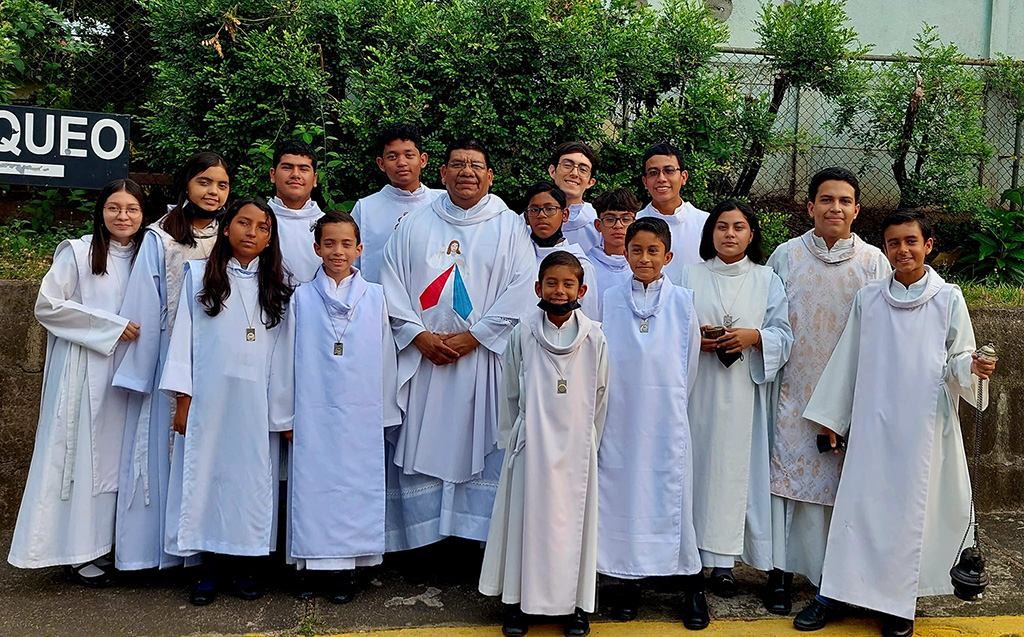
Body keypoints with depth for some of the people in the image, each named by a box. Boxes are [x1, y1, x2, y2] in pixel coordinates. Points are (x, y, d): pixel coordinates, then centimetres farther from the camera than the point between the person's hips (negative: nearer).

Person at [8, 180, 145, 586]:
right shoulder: (77, 253, -5)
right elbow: (47, 306, -10)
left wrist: (139, 332, 2)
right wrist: (110, 326, -13)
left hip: (125, 374, 5)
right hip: (83, 373, -5)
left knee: (114, 454, 7)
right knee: (81, 453, -2)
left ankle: (100, 544, 17)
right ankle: (78, 552, 7)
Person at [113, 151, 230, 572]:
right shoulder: (160, 238, 3)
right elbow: (143, 307, 1)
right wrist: (137, 371, -1)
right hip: (171, 358, -2)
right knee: (168, 447, 2)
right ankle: (166, 546, 12)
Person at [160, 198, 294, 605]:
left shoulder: (276, 288, 9)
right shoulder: (199, 276, 7)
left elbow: (282, 352, 5)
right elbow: (184, 335, 3)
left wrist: (283, 412, 2)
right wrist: (182, 397, -4)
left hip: (253, 402, 1)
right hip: (207, 398, -1)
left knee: (249, 476, 3)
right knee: (205, 472, 3)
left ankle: (240, 564, 15)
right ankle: (209, 568, 13)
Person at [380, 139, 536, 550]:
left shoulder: (510, 228, 6)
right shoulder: (414, 227, 12)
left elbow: (521, 290, -3)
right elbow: (391, 284, 6)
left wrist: (472, 337, -10)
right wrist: (420, 336, -8)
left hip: (484, 358, -1)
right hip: (422, 358, 2)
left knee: (481, 447, -3)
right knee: (420, 447, 1)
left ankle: (479, 538, 6)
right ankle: (421, 540, 11)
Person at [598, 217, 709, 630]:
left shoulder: (682, 302, 3)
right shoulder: (610, 300, 4)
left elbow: (689, 360, 10)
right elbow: (599, 359, 10)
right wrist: (611, 402, 9)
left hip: (666, 417, -1)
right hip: (620, 415, 1)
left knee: (673, 491, 0)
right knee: (622, 490, 3)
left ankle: (693, 586, 12)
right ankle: (628, 578, 18)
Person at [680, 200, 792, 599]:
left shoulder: (767, 281, 10)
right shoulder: (690, 277, 10)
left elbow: (783, 336, 6)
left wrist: (753, 337, -13)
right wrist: (694, 338, -10)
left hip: (743, 389, 0)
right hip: (698, 386, 0)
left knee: (735, 466, -1)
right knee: (697, 462, -2)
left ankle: (722, 561, 6)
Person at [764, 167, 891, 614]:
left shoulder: (873, 262, 4)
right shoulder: (786, 256, 3)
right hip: (794, 389, 0)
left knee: (844, 479, 6)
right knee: (787, 473, -1)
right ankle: (781, 571, 9)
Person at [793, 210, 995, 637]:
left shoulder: (948, 299, 0)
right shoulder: (868, 298, 5)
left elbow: (957, 359, 5)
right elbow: (847, 359, 11)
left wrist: (972, 367, -19)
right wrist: (831, 416, 12)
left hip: (923, 423, -1)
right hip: (872, 421, 2)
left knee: (911, 507, 4)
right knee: (858, 502, 3)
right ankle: (835, 594, 13)